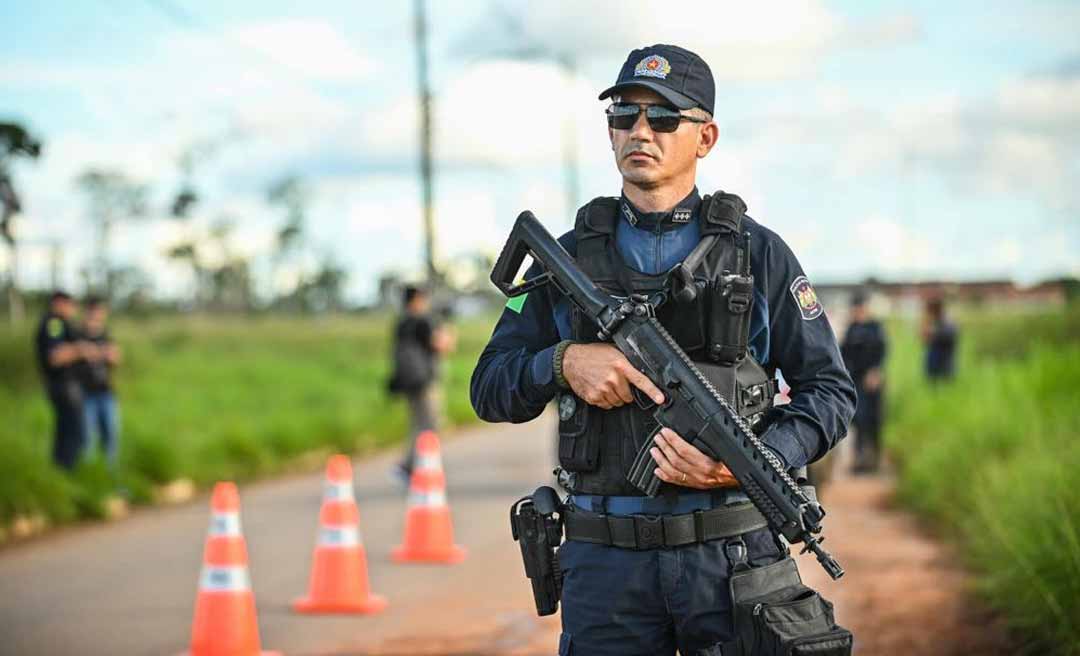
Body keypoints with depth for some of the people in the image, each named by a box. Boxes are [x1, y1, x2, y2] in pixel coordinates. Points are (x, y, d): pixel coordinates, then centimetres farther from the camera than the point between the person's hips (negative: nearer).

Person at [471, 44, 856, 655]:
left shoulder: (758, 254, 3)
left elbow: (830, 391, 3)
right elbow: (490, 389, 8)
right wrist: (564, 363, -13)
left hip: (731, 557, -1)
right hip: (605, 561, 1)